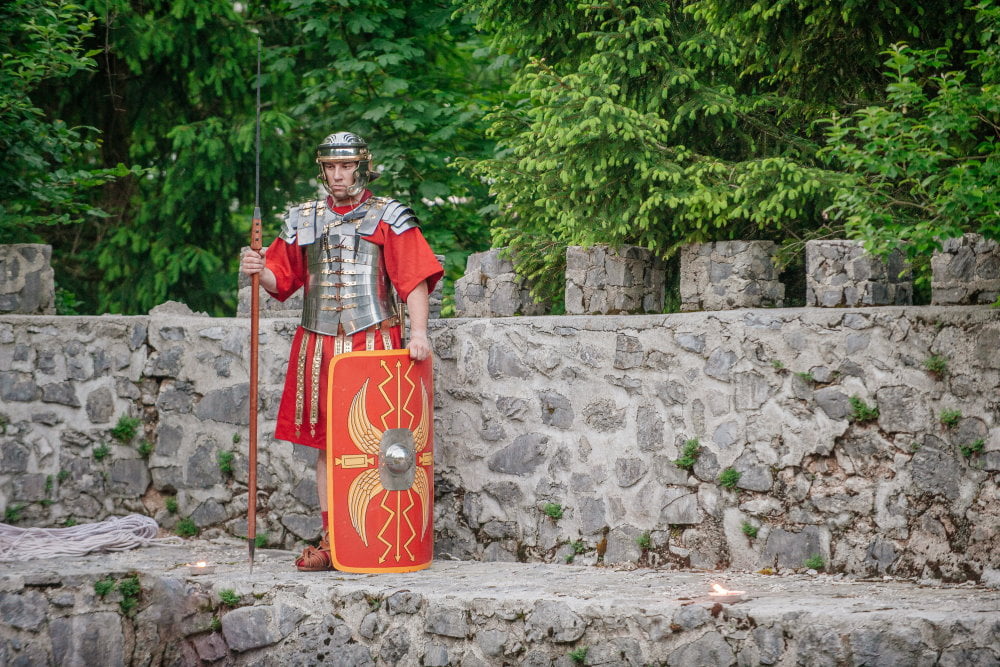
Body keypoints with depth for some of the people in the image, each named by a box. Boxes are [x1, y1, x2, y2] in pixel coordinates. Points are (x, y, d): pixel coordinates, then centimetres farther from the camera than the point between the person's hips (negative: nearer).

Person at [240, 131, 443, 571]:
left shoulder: (388, 217, 2)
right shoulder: (302, 220, 15)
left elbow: (414, 278, -5)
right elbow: (283, 281, 16)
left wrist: (419, 331, -18)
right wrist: (260, 271, -6)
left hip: (373, 343, -4)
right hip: (319, 346, 4)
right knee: (325, 442, 5)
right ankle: (331, 539, 10)